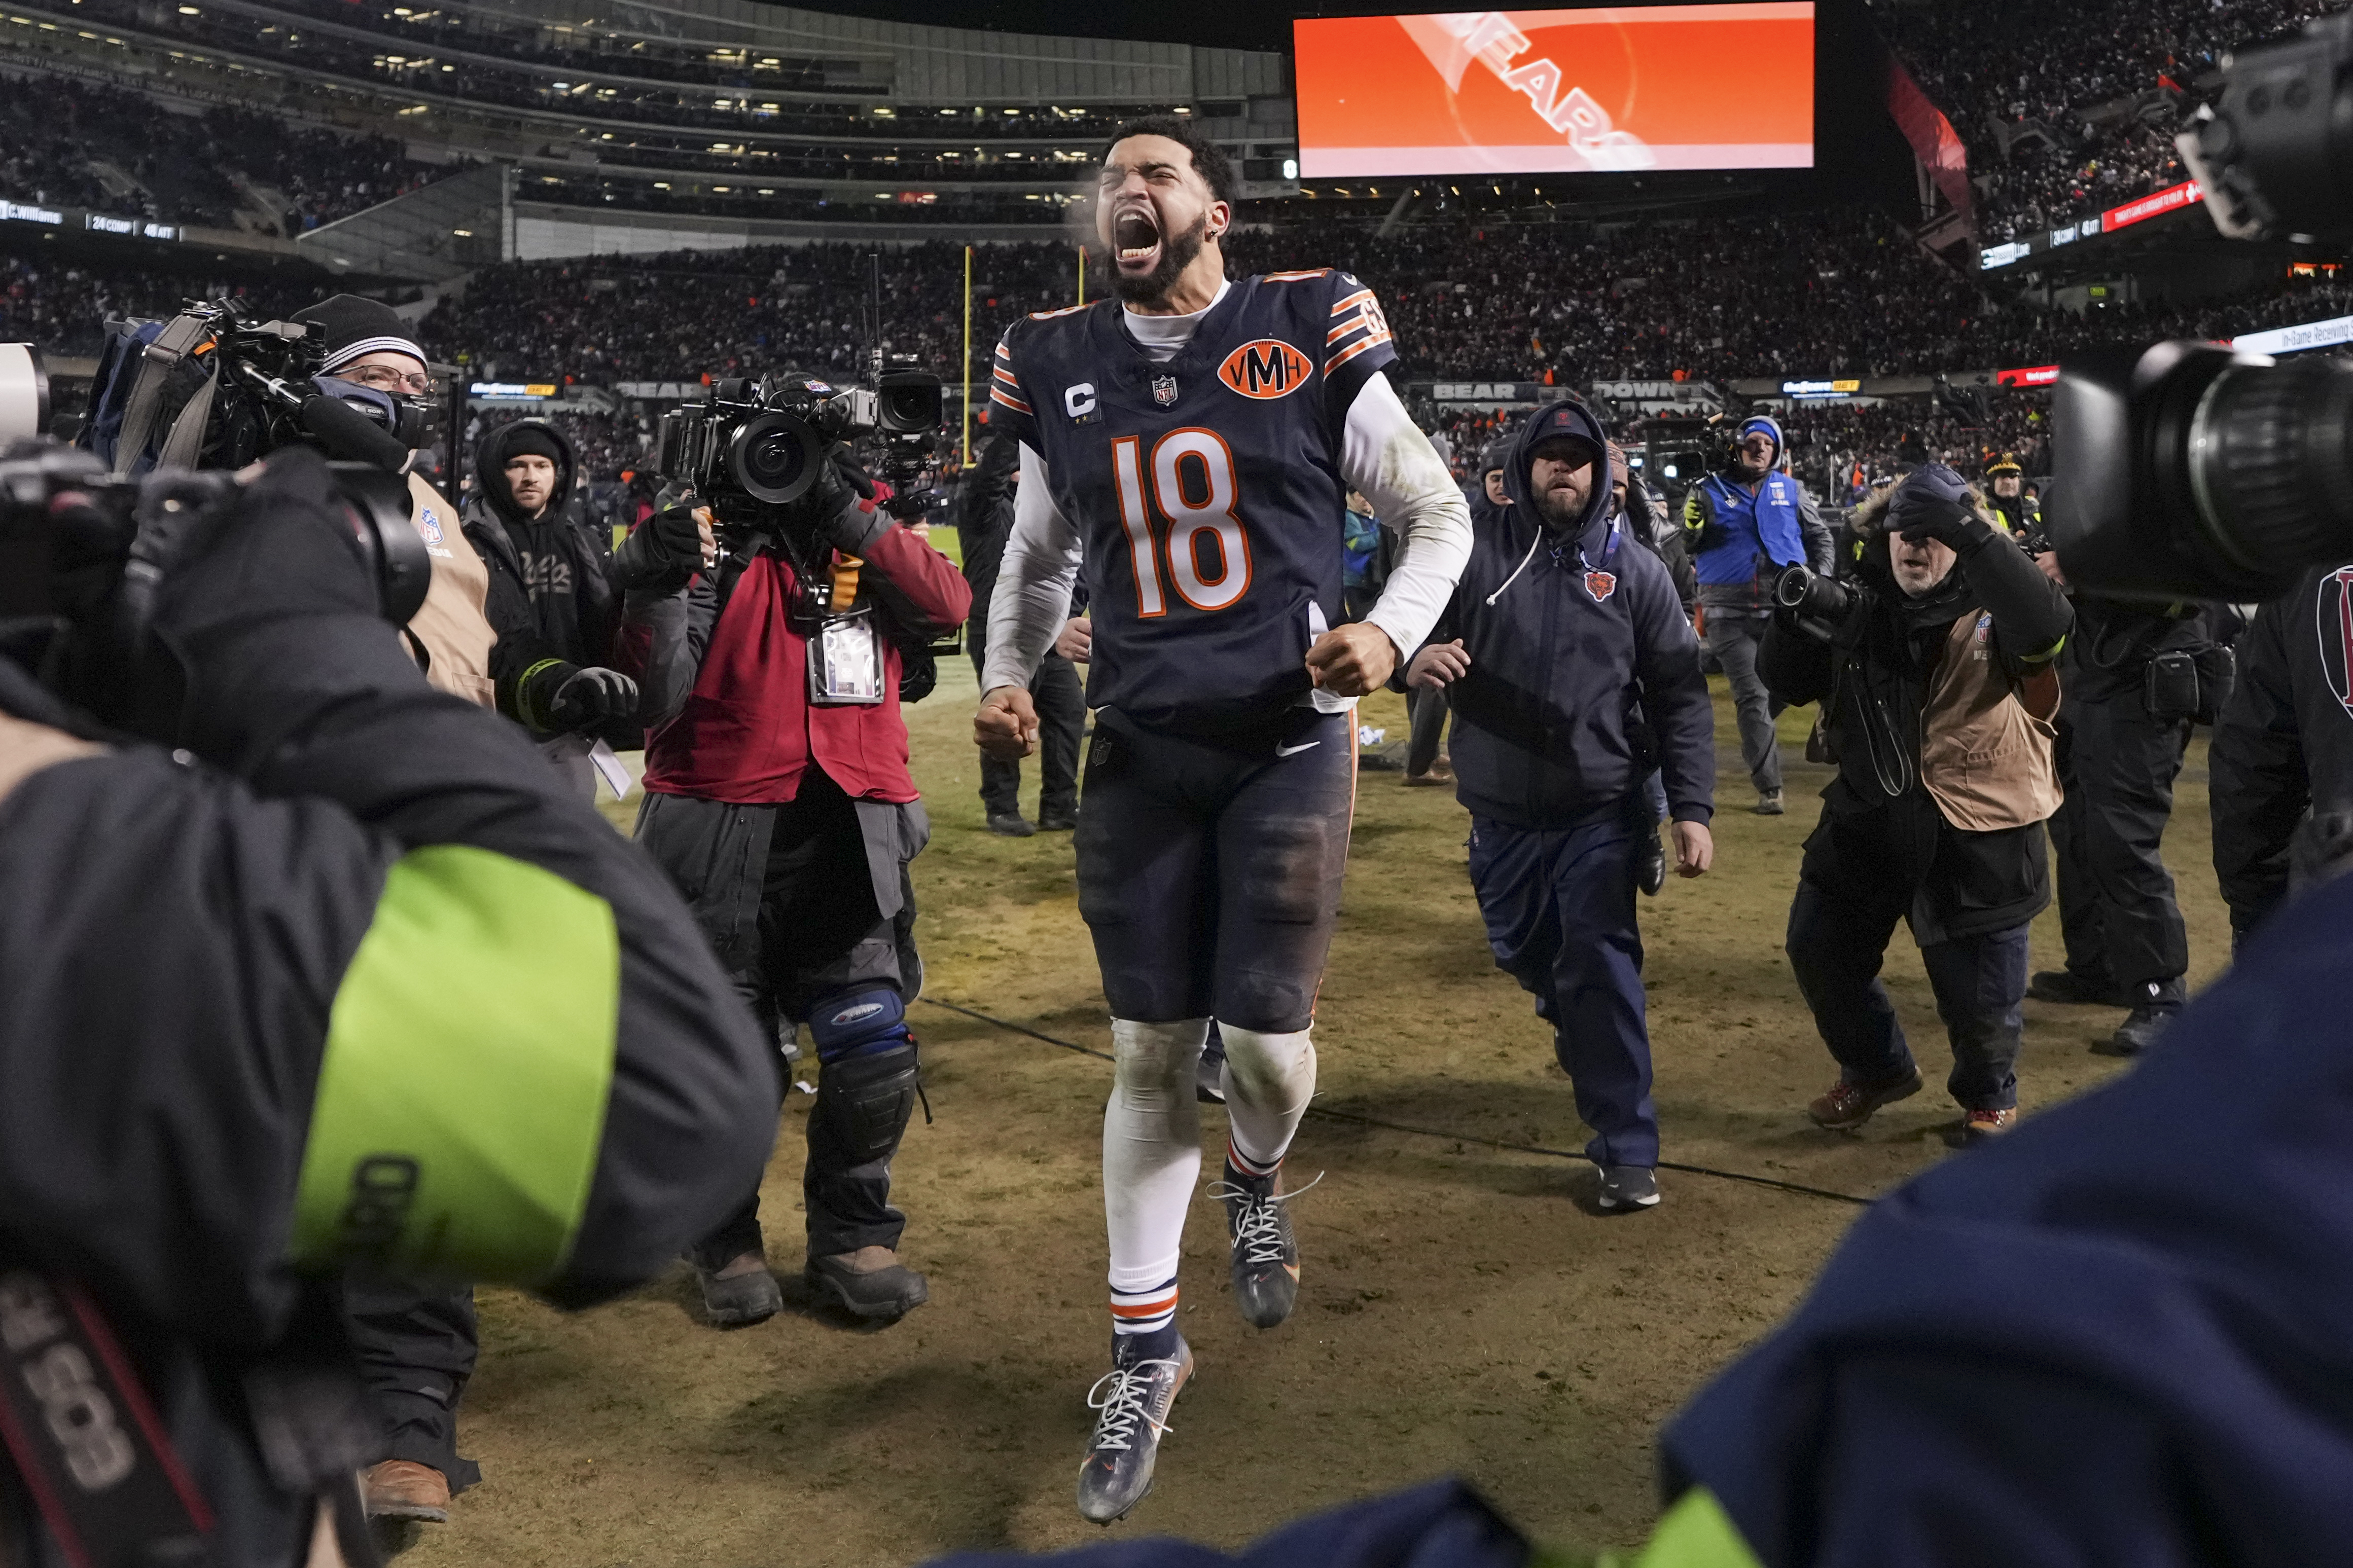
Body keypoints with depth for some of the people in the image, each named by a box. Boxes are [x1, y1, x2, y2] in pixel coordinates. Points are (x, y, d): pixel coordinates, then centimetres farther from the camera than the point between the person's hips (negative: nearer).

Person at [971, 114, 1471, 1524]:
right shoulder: (1060, 371, 7)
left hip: (1287, 741, -2)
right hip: (1141, 752, 3)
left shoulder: (1310, 340, -4)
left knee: (1266, 1036, -6)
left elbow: (1440, 514, 5)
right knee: (1149, 1050, 5)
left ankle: (1257, 1180, 33)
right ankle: (1147, 1346, 20)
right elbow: (1039, 552, 22)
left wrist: (1390, 630, -12)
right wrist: (1008, 671, 7)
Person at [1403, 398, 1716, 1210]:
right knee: (1522, 952, 18)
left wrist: (1693, 808, -7)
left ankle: (1627, 1149, 2)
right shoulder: (1478, 555, -1)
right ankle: (1579, 1026, 52)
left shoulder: (1634, 568, 0)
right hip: (1502, 814, 3)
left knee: (1600, 971, -8)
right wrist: (1414, 659, -28)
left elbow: (1680, 695, 0)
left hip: (1601, 812, -2)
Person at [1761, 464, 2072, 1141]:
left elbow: (2046, 625, -35)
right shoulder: (1860, 605, 3)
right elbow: (1788, 682, 6)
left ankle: (1989, 1098, 38)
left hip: (1976, 840, -4)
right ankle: (1876, 1070, 40)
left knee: (1979, 995, 6)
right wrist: (1792, 620, -15)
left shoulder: (1992, 610, -12)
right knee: (1819, 950, 13)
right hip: (1867, 824, 5)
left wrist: (1971, 534, -40)